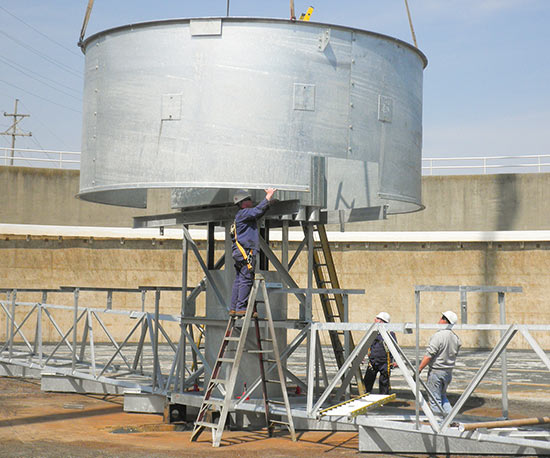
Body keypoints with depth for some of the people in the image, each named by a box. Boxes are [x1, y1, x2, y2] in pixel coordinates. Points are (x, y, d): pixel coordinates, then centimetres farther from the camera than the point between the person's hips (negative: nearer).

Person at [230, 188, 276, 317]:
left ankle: (234, 308, 9)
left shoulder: (246, 215, 22)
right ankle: (241, 308, -11)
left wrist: (269, 200, 26)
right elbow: (258, 210, -22)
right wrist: (268, 197, -16)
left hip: (240, 253, 10)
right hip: (246, 252, -10)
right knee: (246, 280, -10)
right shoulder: (243, 213, -8)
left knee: (238, 281, 9)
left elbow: (259, 213, 32)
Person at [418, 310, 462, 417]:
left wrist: (419, 369, -17)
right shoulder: (455, 337, 4)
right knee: (443, 396, 23)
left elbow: (428, 356, -21)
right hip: (448, 372, 8)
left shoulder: (438, 336, -19)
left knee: (435, 399, 2)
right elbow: (455, 355, 12)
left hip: (436, 371, -7)